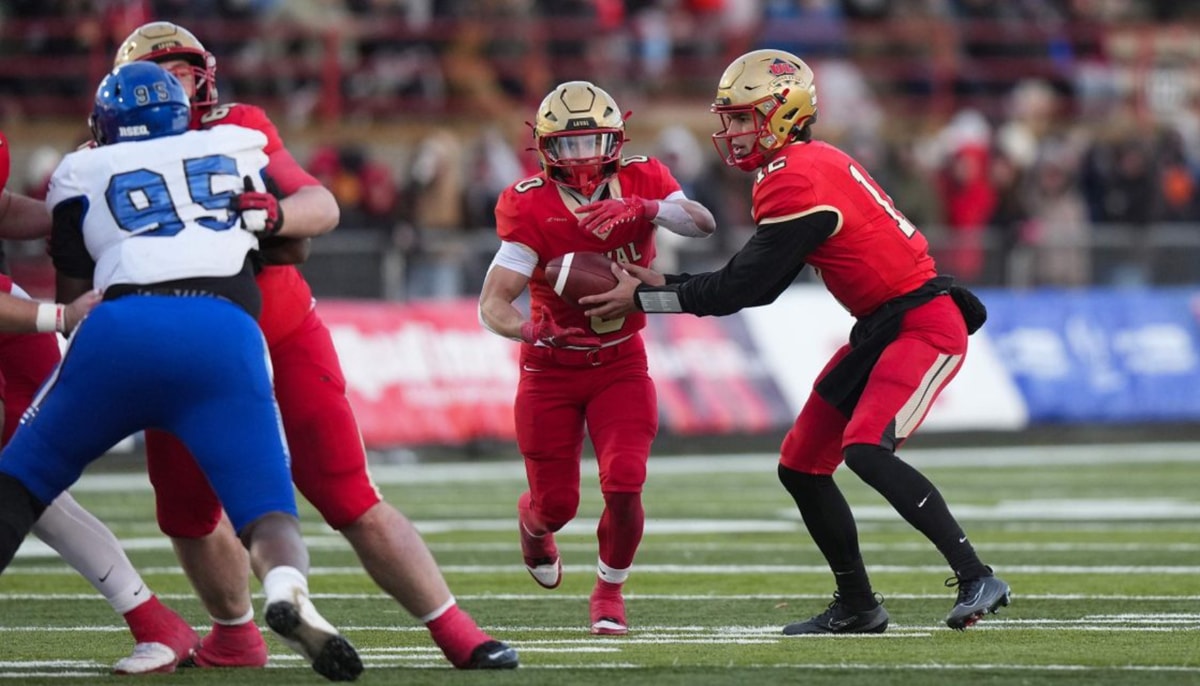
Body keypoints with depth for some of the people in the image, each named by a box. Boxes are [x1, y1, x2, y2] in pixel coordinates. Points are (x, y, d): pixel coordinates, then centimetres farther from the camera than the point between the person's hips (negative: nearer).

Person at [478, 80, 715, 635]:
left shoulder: (640, 180, -11)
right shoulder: (530, 208, -20)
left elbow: (703, 224, -28)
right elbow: (492, 304, -27)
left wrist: (644, 210, -46)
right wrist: (529, 329, -48)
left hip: (620, 364, 1)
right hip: (551, 370, -1)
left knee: (624, 486, -15)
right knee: (557, 502, 5)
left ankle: (610, 590, 13)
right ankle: (533, 524, 45)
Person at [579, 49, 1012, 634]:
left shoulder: (795, 180, -19)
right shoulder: (810, 167, 12)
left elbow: (743, 288, -16)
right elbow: (757, 282, 16)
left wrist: (644, 299, -9)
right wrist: (665, 284, 12)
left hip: (924, 325, -10)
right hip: (881, 331, 10)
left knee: (865, 450, -27)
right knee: (800, 468, 11)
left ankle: (976, 579, -24)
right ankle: (856, 606, 22)